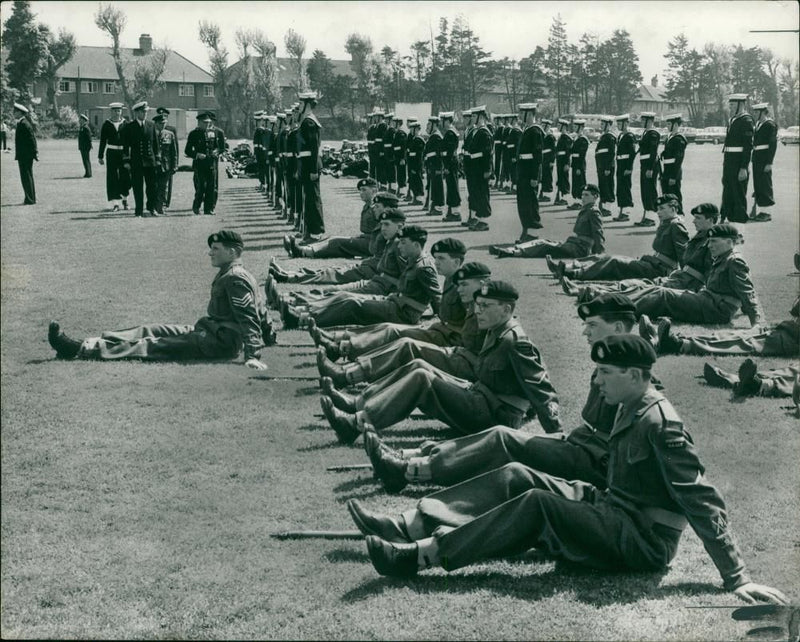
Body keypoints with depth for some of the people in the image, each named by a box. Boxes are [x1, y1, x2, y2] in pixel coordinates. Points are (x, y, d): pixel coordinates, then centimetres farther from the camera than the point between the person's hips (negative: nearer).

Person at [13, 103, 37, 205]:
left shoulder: (24, 124, -16)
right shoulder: (21, 123, 14)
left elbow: (32, 139, -19)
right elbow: (32, 138, 17)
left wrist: (34, 153, -19)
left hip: (25, 156, -10)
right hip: (24, 156, 10)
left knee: (27, 177, -6)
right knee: (27, 177, 14)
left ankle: (30, 200, -4)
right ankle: (30, 199, 19)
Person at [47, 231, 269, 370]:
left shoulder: (235, 279, -16)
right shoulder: (229, 275, 16)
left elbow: (249, 318, -23)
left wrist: (253, 355, -29)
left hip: (221, 342, -10)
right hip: (208, 330, 10)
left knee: (157, 345, -15)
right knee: (151, 331, 4)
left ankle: (84, 350, -21)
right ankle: (88, 344, -2)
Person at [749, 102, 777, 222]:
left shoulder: (770, 125, -11)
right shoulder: (758, 124, 14)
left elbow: (773, 145, -14)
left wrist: (769, 163, -18)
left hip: (764, 158, -9)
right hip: (756, 157, 9)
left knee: (764, 184, -4)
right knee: (757, 184, 11)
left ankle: (766, 213, 1)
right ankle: (756, 212, 17)